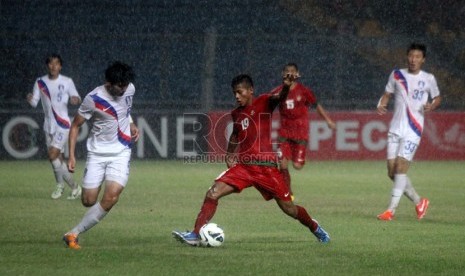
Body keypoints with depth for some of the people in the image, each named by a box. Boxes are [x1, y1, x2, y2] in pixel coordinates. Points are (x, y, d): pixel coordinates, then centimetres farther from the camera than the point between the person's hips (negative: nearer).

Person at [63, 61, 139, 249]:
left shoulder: (129, 89, -2)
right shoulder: (93, 99, -16)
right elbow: (75, 126, -5)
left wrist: (131, 125, 6)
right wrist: (71, 155, -11)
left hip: (121, 153, 2)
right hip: (97, 154, -2)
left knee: (111, 197, -18)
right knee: (88, 201, -5)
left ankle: (74, 234, -11)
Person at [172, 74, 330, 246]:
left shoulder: (263, 103, -4)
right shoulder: (236, 114, 13)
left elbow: (279, 97, -26)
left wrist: (286, 86, -48)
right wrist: (229, 154, 16)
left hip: (266, 167, -5)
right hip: (243, 166, 5)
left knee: (288, 208, 3)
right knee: (213, 193, -14)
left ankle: (315, 229, 30)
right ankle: (195, 235, -16)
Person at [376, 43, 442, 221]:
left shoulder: (428, 79, 1)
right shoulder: (396, 75, 7)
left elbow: (437, 98, 13)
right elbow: (387, 94, 16)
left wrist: (431, 107, -9)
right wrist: (381, 105, -5)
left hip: (413, 130, -4)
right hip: (395, 129, 4)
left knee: (401, 167, -16)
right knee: (392, 171, 1)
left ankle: (391, 210, -13)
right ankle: (419, 202, 20)